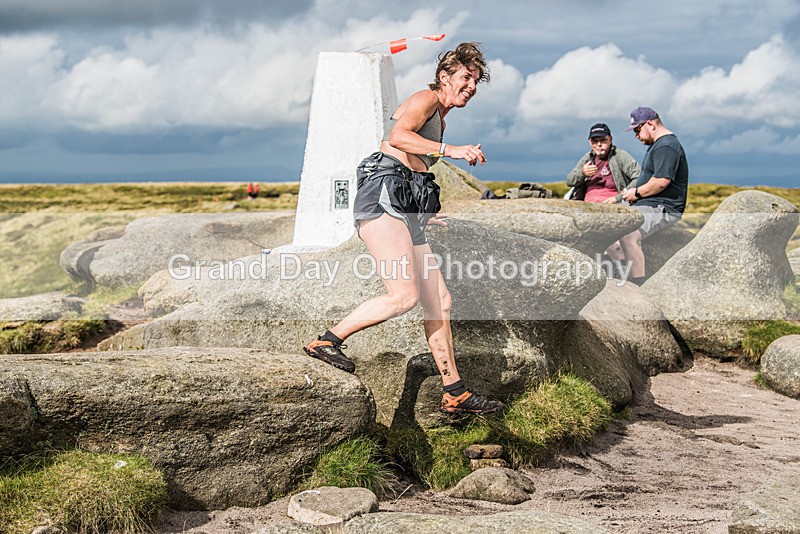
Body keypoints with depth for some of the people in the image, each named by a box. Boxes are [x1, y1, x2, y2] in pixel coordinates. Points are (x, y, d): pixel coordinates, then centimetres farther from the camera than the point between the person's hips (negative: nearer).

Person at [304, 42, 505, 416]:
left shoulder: (439, 119, 29)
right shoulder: (426, 99, 2)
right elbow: (398, 136, -18)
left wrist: (427, 215, 27)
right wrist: (450, 151, -25)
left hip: (405, 209, 10)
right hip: (383, 196, -10)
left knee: (439, 301, 3)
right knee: (404, 295, -21)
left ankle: (455, 394, 5)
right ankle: (326, 342, -9)